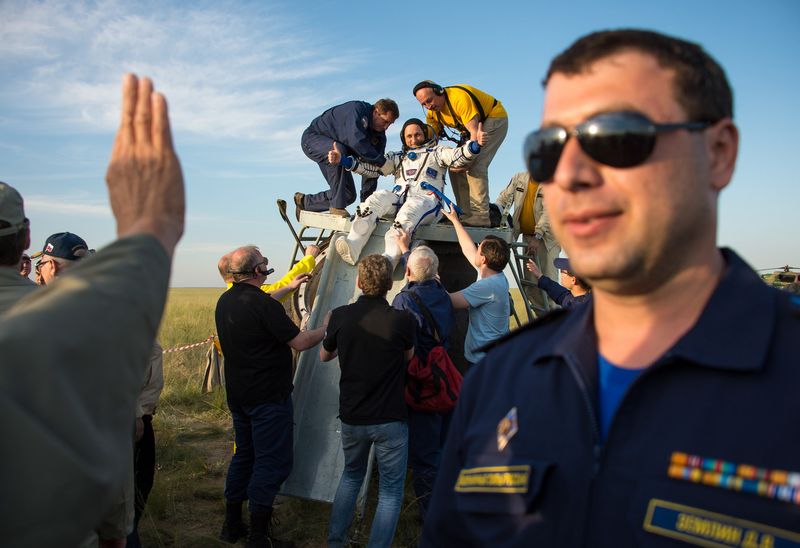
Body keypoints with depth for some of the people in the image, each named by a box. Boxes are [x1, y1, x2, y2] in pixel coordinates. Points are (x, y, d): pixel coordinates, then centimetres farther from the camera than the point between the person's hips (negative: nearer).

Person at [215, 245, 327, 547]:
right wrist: (328, 327, -2)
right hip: (268, 397, -9)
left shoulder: (225, 301, 6)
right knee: (272, 462, 1)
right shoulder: (264, 305, -22)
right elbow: (300, 342, -19)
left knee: (244, 454, 20)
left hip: (238, 395, 9)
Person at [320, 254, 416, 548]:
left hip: (351, 417, 4)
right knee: (390, 490, 11)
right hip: (390, 420, -4)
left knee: (351, 475, 27)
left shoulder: (340, 316, -9)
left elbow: (324, 355, 11)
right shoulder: (402, 319, -16)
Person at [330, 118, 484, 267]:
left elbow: (457, 157, 2)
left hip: (427, 199, -3)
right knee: (378, 198, -28)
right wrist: (344, 160, 11)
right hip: (398, 198, 4)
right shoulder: (398, 157, 33)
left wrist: (475, 145, -20)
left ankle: (390, 258, -55)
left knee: (411, 208, -37)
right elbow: (373, 167, 23)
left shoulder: (437, 152, 22)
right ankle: (352, 247, -42)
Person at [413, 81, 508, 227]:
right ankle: (467, 215, -1)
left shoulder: (459, 98, -32)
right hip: (472, 127, 9)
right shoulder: (432, 112, -5)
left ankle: (480, 216, -28)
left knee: (474, 165, -25)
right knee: (456, 168, -1)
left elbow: (475, 133, -34)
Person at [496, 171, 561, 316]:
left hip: (547, 236, -5)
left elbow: (549, 212, -23)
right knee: (530, 281, 8)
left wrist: (537, 237, -33)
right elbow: (503, 198, 6)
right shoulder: (519, 178, 1)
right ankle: (542, 316, 21)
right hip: (527, 236, 5)